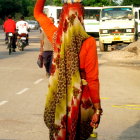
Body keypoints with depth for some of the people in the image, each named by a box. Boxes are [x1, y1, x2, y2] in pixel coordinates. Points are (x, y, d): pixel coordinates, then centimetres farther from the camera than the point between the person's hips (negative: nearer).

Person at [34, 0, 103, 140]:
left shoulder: (56, 37, -7)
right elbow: (92, 79, -15)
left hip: (58, 95, 3)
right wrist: (97, 109, -9)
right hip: (80, 96, -3)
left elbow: (38, 13, 10)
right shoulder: (88, 42, -17)